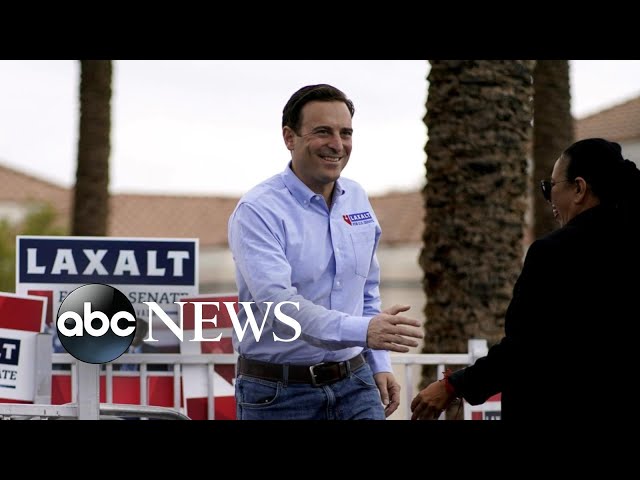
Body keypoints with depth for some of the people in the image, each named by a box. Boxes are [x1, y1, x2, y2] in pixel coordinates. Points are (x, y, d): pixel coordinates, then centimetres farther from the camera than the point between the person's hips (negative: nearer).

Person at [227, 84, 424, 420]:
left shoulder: (357, 199, 9)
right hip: (279, 393, -5)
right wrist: (363, 332, -38)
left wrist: (379, 365, 11)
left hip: (353, 384, 5)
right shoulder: (258, 211, -14)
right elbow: (278, 303, -27)